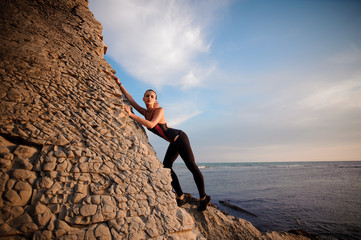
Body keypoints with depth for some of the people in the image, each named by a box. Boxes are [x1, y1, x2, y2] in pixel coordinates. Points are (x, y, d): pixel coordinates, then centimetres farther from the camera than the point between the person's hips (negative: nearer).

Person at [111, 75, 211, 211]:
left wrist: (131, 114, -28)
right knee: (166, 166, 1)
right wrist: (119, 84, 13)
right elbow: (130, 99, 12)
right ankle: (181, 197, 9)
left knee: (192, 167, -6)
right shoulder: (145, 112, 7)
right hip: (174, 142, 8)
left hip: (179, 138, -8)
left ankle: (203, 198, 7)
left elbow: (151, 124, -32)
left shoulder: (159, 110, -14)